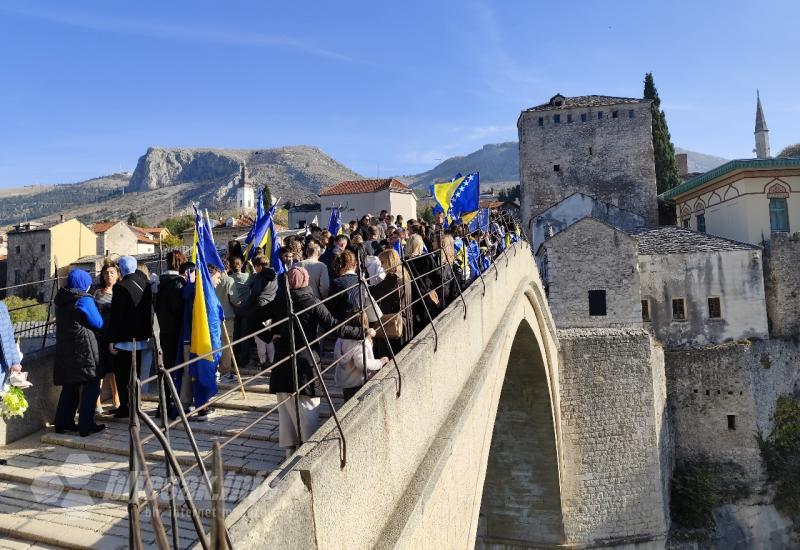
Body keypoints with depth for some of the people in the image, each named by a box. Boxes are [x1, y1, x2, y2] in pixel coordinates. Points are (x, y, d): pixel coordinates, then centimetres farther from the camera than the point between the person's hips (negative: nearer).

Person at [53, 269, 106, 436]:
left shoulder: (60, 299, 9)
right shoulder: (84, 299, -13)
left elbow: (62, 321, 18)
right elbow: (98, 323, -10)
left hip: (64, 349, 7)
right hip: (83, 348, -7)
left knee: (70, 385, 18)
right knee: (91, 385, 1)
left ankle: (63, 422, 21)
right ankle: (86, 425, 1)